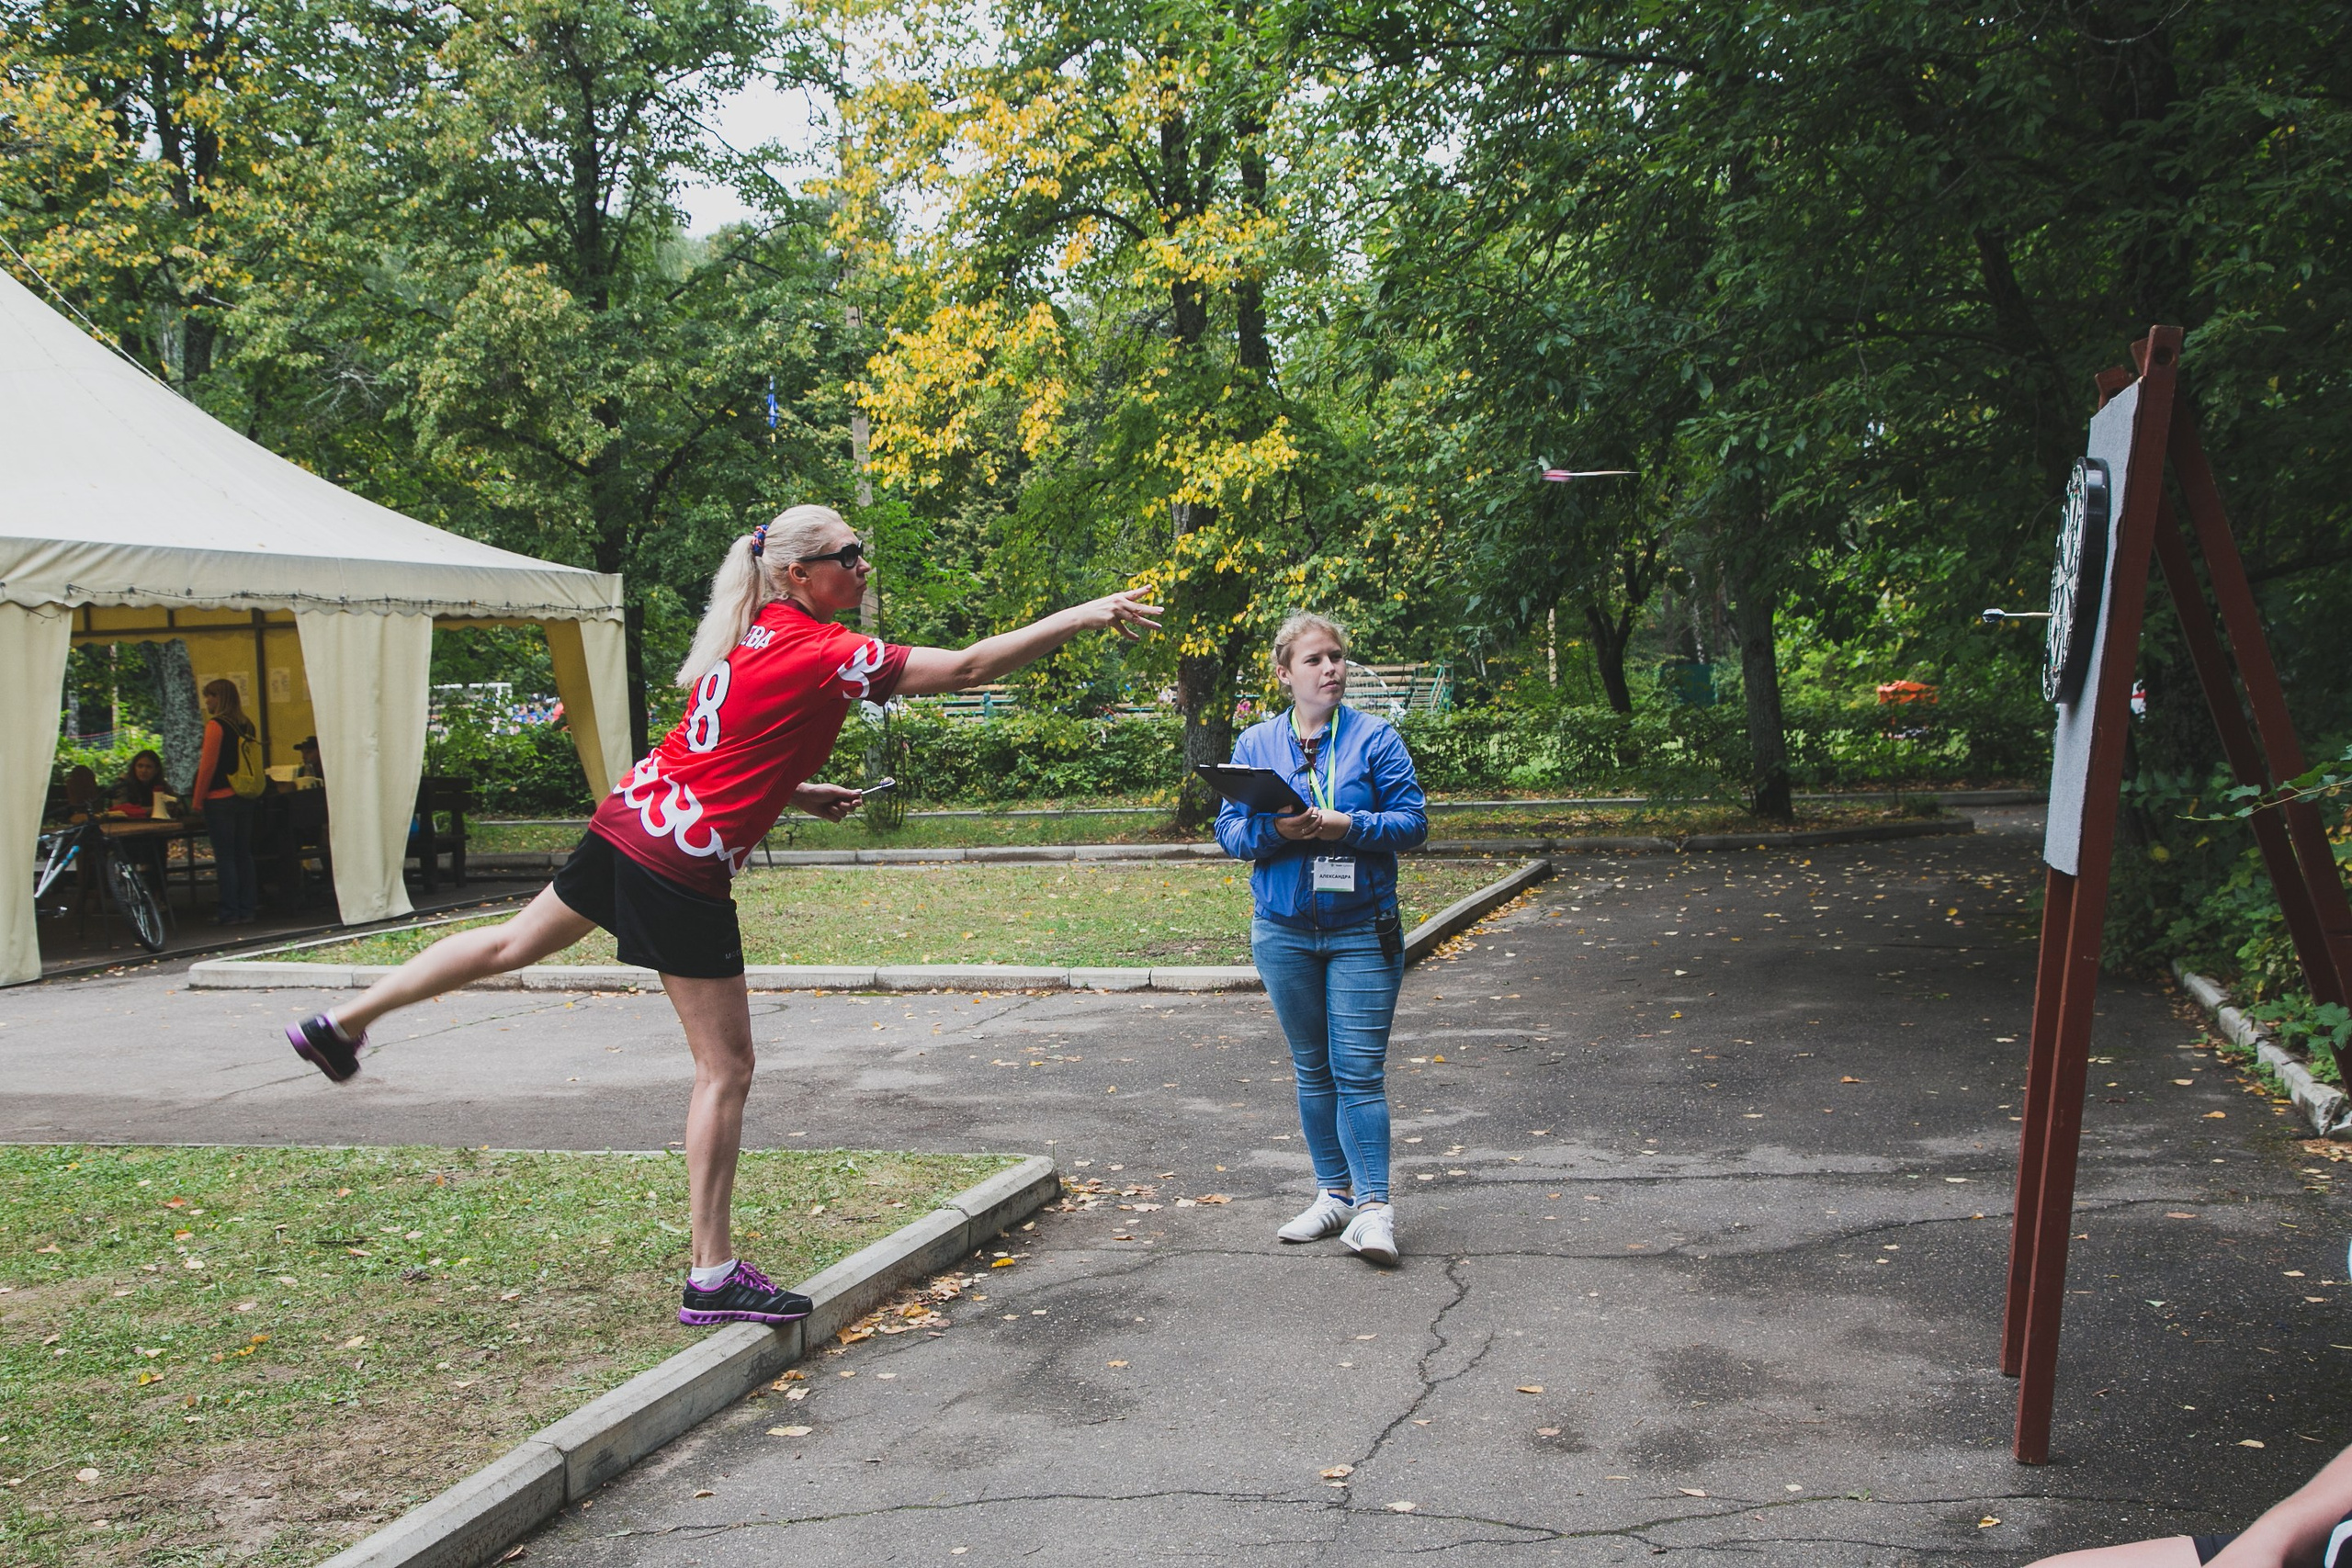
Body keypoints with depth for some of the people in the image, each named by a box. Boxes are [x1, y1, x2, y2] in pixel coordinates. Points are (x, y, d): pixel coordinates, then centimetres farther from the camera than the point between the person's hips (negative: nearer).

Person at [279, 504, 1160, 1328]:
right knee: (726, 1067, 0)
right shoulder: (822, 653, -16)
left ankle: (342, 1022, 42)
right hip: (684, 864, -9)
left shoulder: (749, 633, 10)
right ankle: (712, 1275, 5)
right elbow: (966, 668, -21)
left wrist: (795, 795, 18)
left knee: (517, 943, 29)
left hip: (632, 819, 9)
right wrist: (1081, 617, -18)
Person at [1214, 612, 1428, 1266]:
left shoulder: (1375, 737, -2)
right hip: (1283, 930, 3)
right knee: (1312, 1069, 12)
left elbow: (1414, 820, -5)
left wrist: (1348, 827, -21)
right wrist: (1275, 830, -17)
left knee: (1359, 1070, -7)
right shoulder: (1255, 743, 6)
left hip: (1361, 931, -3)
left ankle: (1373, 1206, -4)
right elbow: (1230, 830, 4)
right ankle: (1334, 1193, 22)